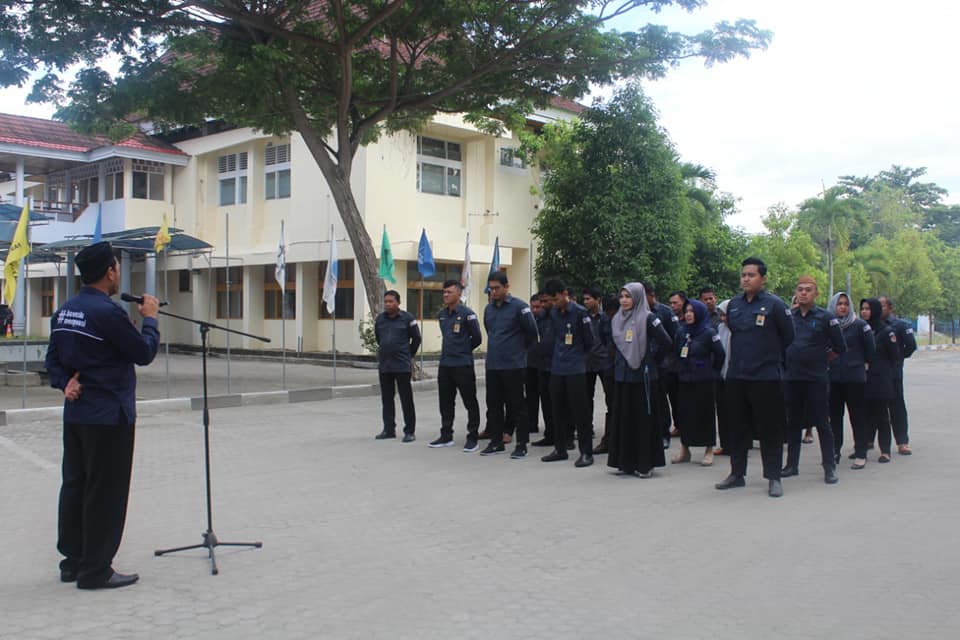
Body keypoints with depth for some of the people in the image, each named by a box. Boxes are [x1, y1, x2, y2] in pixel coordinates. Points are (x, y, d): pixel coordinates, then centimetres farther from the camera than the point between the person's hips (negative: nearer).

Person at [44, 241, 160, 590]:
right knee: (104, 494, 0)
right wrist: (149, 318, 2)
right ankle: (95, 571, 6)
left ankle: (73, 561, 26)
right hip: (108, 417, -9)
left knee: (74, 486, 15)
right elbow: (144, 353, -11)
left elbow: (53, 358, 12)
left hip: (75, 414, 9)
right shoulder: (107, 312, -19)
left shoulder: (63, 311, 9)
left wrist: (66, 382, -1)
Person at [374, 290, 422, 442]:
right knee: (386, 399, 10)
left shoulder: (407, 318, -7)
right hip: (384, 366, 5)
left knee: (406, 400, -1)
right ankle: (389, 429, 20)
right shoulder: (380, 318, 6)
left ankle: (409, 431, 6)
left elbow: (416, 338, 3)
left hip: (403, 366, -5)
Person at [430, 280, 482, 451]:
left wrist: (464, 351, 5)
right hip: (445, 364, 7)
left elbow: (477, 338, -6)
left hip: (463, 365, -7)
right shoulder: (441, 314, 10)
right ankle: (446, 436, 23)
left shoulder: (467, 314, -11)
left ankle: (472, 438, 7)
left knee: (470, 402, 1)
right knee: (445, 403, 13)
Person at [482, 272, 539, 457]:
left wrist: (520, 348, 4)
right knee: (493, 405, 10)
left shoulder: (519, 307, -10)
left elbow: (532, 331, -7)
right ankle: (496, 441, 21)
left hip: (513, 365, -6)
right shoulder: (489, 308, 9)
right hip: (492, 365, 6)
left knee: (516, 405, 1)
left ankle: (521, 444, 9)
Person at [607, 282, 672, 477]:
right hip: (622, 375, 6)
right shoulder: (616, 320, 10)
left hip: (642, 375, -6)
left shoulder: (647, 318, -8)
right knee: (623, 418, 8)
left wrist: (650, 356, -3)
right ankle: (626, 462, 17)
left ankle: (645, 464, 6)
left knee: (644, 419, -1)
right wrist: (619, 360, 11)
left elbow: (666, 342, -12)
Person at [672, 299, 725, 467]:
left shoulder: (709, 333, -8)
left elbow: (720, 355, -9)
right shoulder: (681, 332, 8)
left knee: (705, 414, 0)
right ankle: (684, 450, 17)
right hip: (684, 381, 5)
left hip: (703, 382, -5)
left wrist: (712, 372, -2)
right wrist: (681, 369, 12)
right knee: (684, 414, 7)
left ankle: (709, 451, 10)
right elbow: (676, 353, 18)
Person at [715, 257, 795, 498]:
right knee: (738, 426, 12)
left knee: (770, 429, 1)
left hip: (766, 377, -5)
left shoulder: (775, 305, -8)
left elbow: (788, 338, -3)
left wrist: (772, 358, 5)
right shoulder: (733, 304, 8)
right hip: (736, 376, 5)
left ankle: (774, 477, 10)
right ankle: (737, 473, 23)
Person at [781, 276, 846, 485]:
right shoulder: (788, 317, 6)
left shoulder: (826, 317, -2)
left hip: (816, 379, -4)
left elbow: (840, 347, 2)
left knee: (822, 423, 0)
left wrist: (821, 360, 6)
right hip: (791, 378, 4)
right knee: (793, 422, 11)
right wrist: (789, 360, 9)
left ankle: (829, 467, 7)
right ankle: (792, 464, 20)